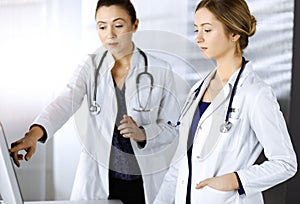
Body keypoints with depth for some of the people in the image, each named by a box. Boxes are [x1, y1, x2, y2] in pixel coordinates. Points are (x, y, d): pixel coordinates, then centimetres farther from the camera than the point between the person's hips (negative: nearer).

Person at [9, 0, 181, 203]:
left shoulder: (160, 71, -4)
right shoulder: (91, 66, -1)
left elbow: (171, 128, -2)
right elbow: (65, 103, -17)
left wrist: (142, 134, -22)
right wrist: (34, 134, -34)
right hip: (98, 179, 1)